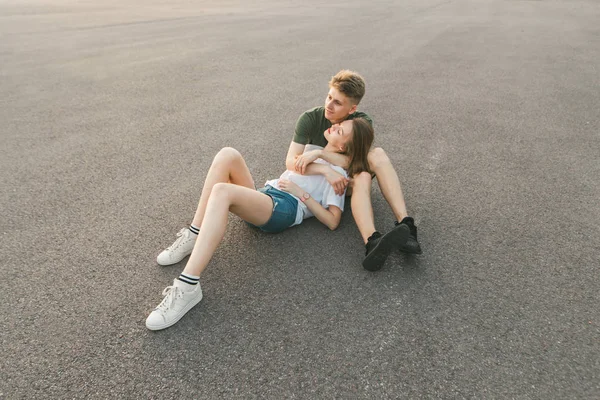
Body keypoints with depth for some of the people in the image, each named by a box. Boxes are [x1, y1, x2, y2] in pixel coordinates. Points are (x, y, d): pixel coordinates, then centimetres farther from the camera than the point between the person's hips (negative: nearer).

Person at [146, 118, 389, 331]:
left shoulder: (338, 173, 8)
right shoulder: (312, 149, 29)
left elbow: (332, 221, -3)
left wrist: (301, 192, -6)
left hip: (285, 209, -7)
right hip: (262, 198, 7)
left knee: (222, 190, -34)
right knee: (227, 155, -20)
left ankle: (188, 287, -40)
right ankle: (193, 236, -21)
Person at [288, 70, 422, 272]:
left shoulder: (362, 122, -13)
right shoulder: (310, 119, -17)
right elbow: (291, 161, -26)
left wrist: (319, 152, -36)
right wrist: (327, 170, -40)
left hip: (349, 175, 3)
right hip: (321, 179, -3)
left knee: (378, 153, -29)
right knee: (362, 178, -36)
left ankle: (404, 223, -41)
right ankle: (372, 242, -61)